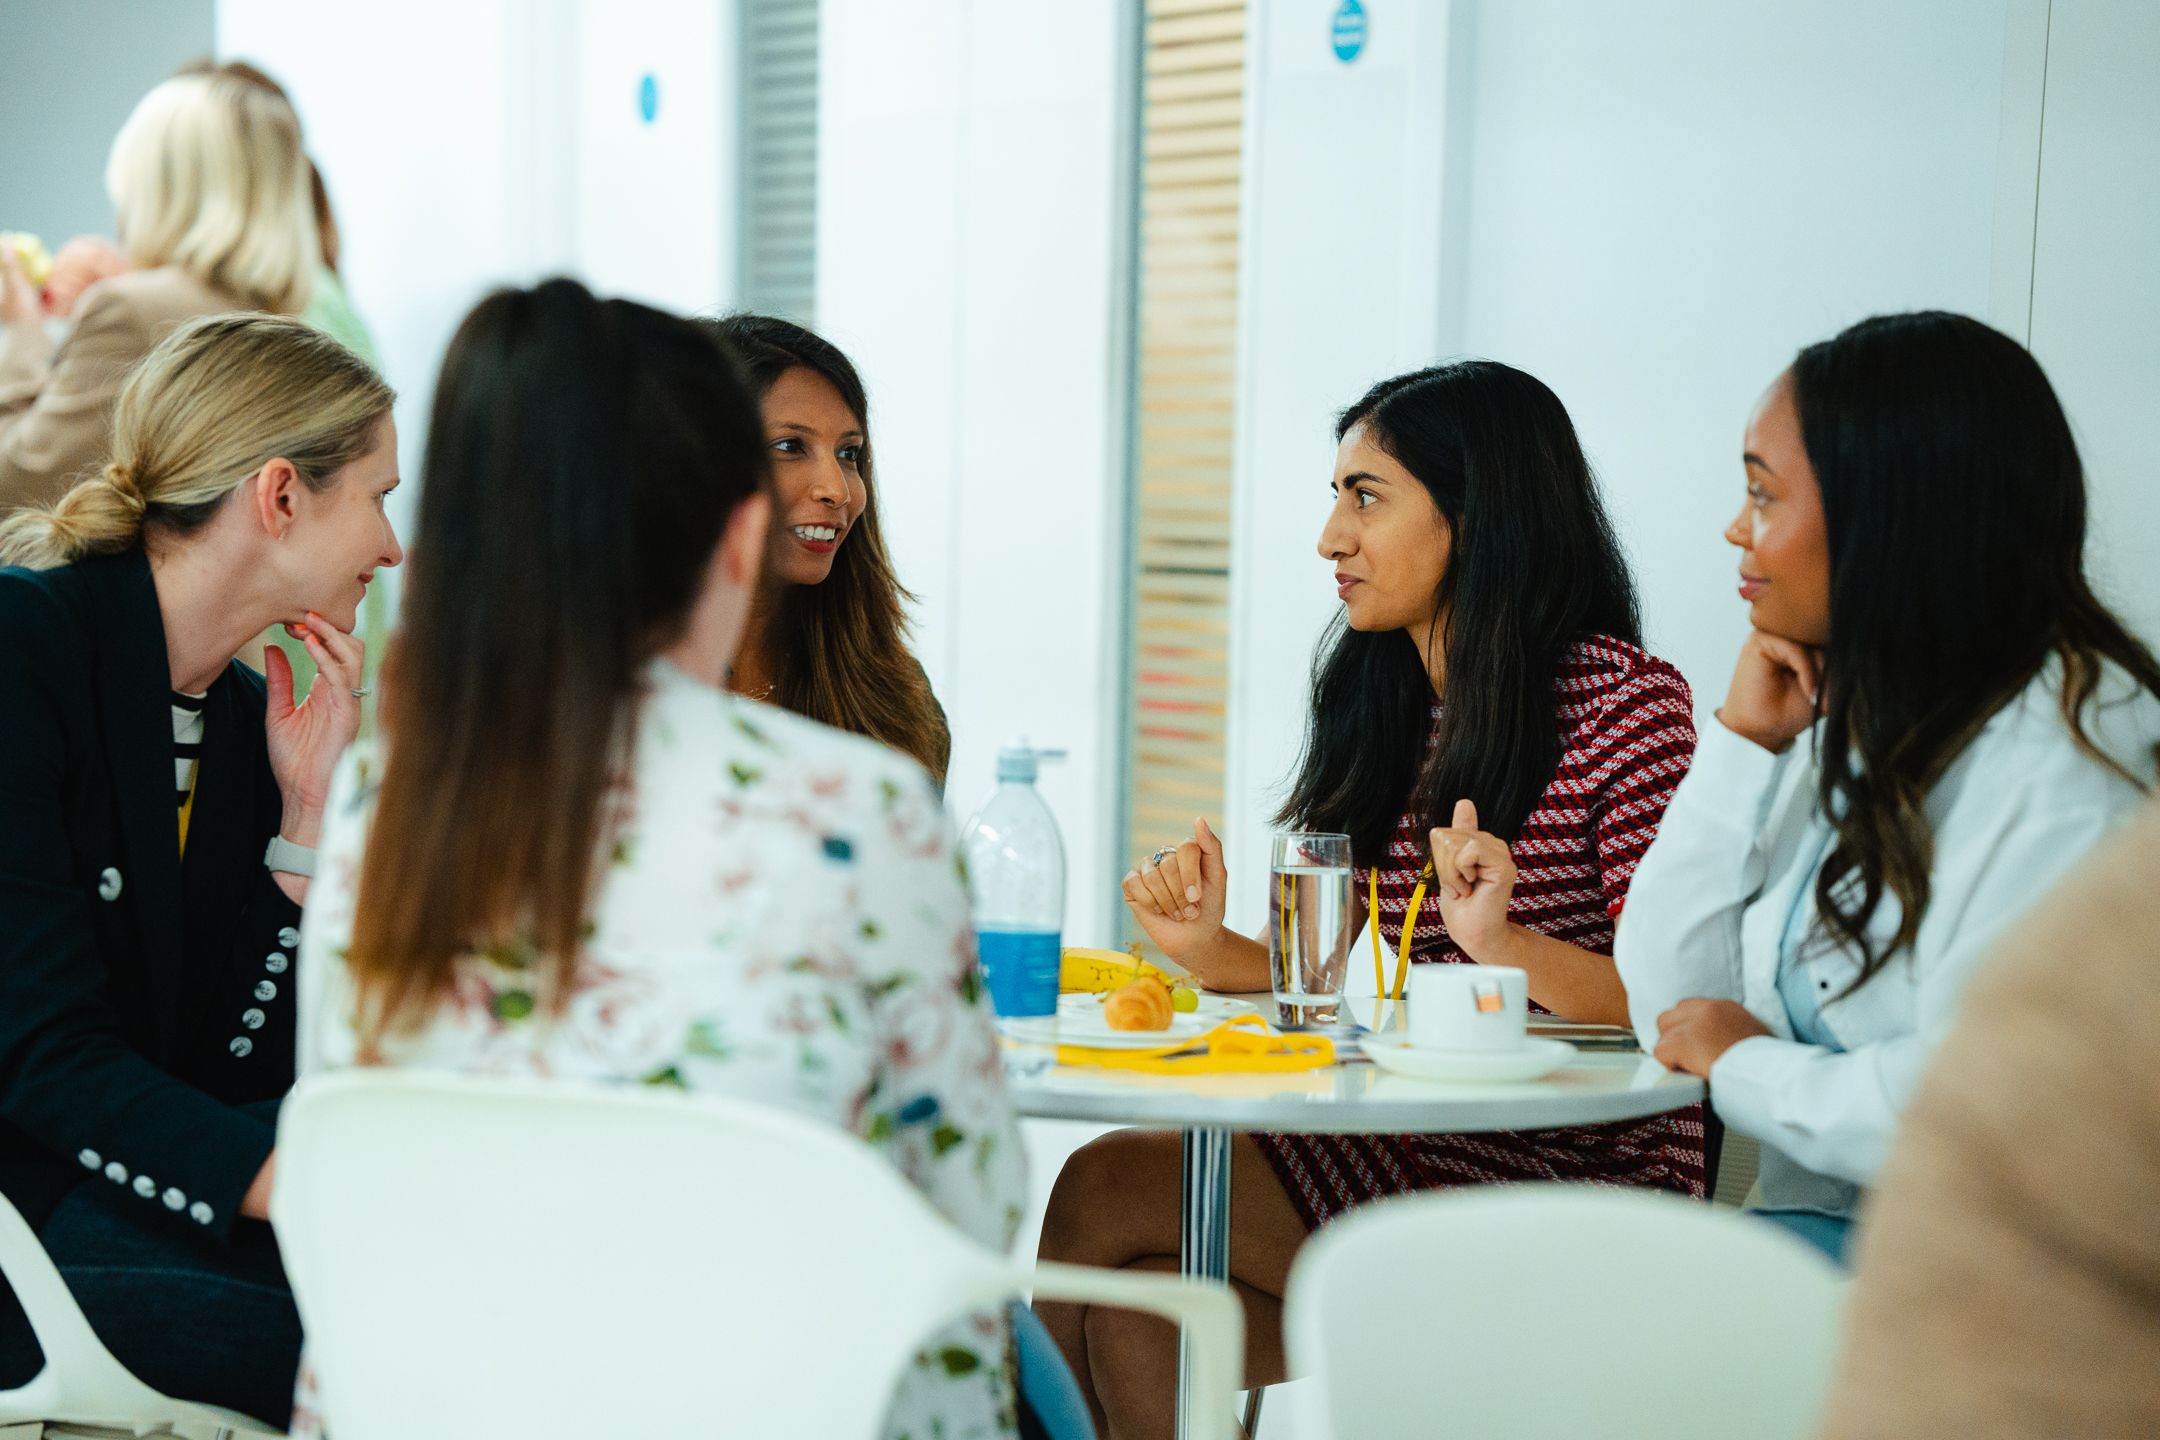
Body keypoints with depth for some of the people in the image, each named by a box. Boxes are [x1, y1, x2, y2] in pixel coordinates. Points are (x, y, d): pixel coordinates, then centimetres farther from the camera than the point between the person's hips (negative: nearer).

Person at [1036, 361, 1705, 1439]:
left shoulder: (1625, 703, -8)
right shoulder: (1386, 712, 15)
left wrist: (1507, 944, -30)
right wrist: (1212, 953, -4)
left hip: (1576, 1186, -6)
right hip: (1414, 1152, 6)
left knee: (1105, 1190, -15)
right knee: (1137, 1309, -19)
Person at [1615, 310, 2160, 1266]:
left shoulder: (2063, 748, -13)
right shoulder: (1840, 721, 13)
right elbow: (1665, 1010, 11)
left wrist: (1746, 1064, -6)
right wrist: (1742, 740, 5)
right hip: (1819, 1230, 8)